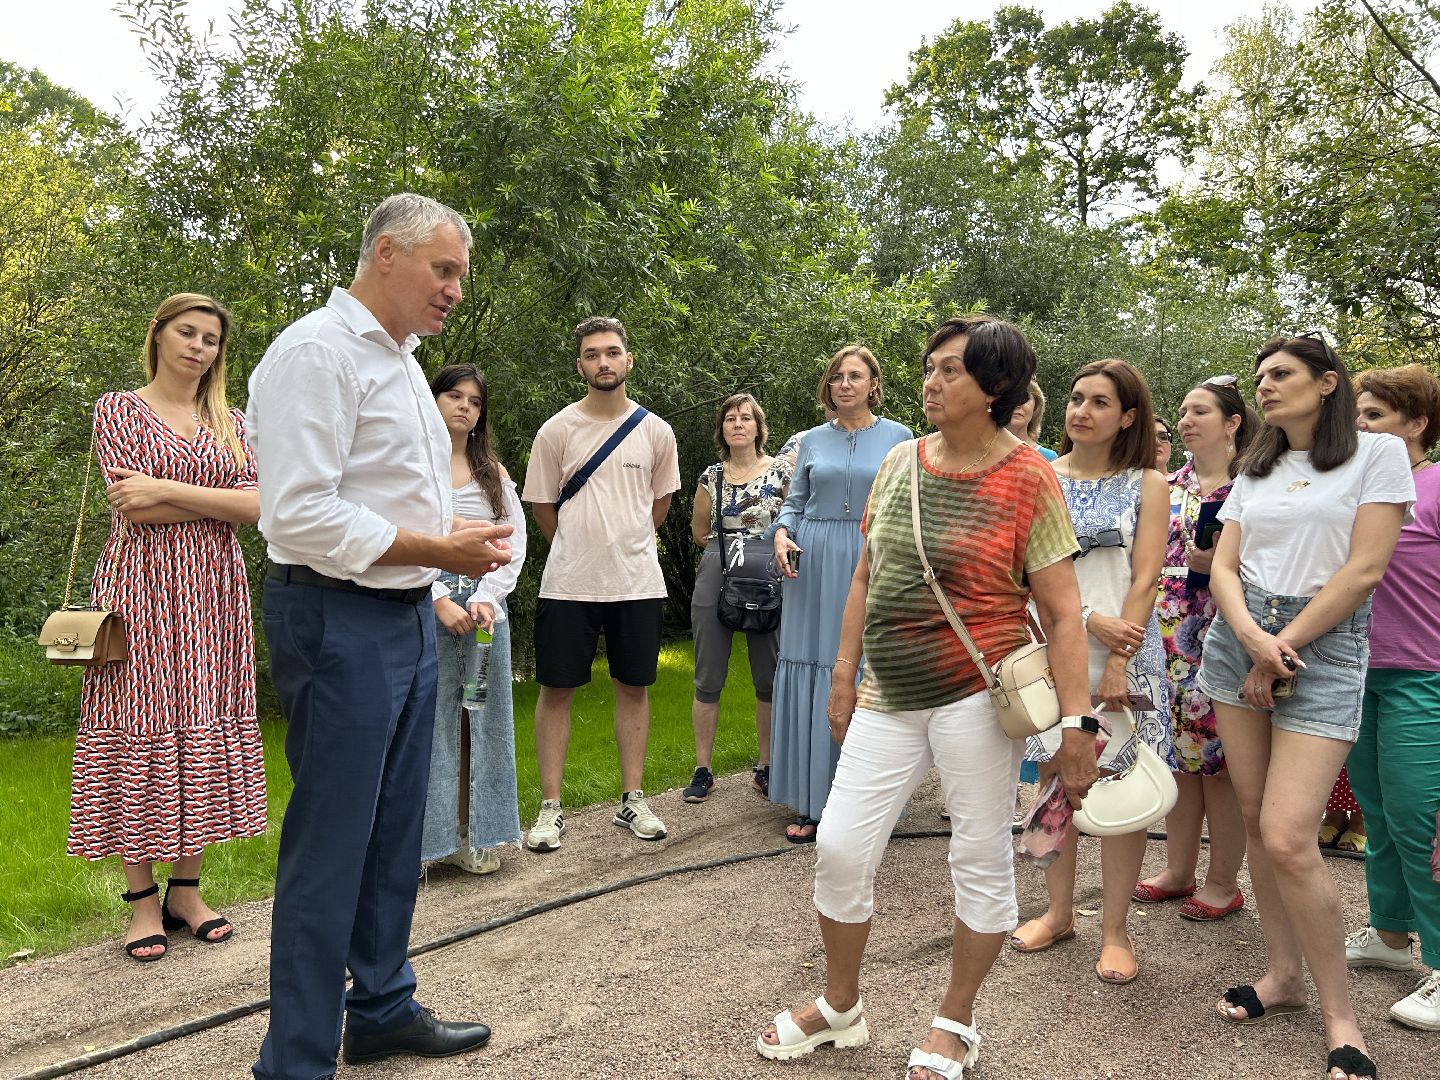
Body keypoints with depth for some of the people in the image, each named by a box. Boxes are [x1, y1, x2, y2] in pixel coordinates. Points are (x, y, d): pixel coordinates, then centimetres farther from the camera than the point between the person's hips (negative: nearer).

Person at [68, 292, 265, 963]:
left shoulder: (228, 421, 14)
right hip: (142, 586, -3)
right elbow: (133, 508, -9)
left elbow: (256, 507, -1)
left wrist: (168, 490, -9)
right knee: (140, 731, -2)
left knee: (205, 733, 4)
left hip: (213, 590, 3)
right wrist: (217, 499, -6)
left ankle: (186, 887, 15)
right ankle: (142, 897, 8)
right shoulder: (118, 409, 5)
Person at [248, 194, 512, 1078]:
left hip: (409, 616, 9)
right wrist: (439, 552, -18)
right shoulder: (317, 352, -13)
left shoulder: (401, 360, 17)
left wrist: (461, 540, 6)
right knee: (331, 845, -1)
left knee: (396, 829, 16)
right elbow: (299, 515, -21)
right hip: (338, 621, -9)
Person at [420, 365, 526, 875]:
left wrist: (486, 599, -6)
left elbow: (514, 544, 9)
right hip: (426, 601, -4)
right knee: (428, 719, -3)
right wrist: (441, 601, -13)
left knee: (482, 718, 5)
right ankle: (428, 835, 6)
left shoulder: (494, 472, 14)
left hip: (484, 606, 4)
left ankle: (474, 835, 14)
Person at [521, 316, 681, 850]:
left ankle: (632, 800, 20)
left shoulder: (656, 432, 3)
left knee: (633, 687, 9)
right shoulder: (557, 430, -2)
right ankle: (551, 808, 12)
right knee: (556, 689, 2)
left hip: (638, 581, 2)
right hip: (569, 583, -1)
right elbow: (543, 509, 5)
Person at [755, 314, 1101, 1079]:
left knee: (980, 858, 8)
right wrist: (844, 676, 13)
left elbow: (1062, 615, -9)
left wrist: (1077, 722, -13)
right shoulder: (900, 463, 7)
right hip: (888, 698, 5)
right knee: (840, 848, 5)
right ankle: (840, 1008, 29)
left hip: (975, 698, -5)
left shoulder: (1027, 479, -8)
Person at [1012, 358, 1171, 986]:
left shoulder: (1147, 484, 2)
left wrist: (1117, 664, -13)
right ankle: (1059, 911, 25)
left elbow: (1145, 578, -5)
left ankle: (1114, 930, 15)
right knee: (1055, 780, 9)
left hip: (1127, 651, -2)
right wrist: (1090, 619, -15)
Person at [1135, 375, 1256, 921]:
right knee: (1177, 752, 11)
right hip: (1168, 634, 6)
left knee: (1220, 757, 1)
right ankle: (1178, 870, 24)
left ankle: (1224, 881, 15)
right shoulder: (1170, 486, 13)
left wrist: (1218, 563, -20)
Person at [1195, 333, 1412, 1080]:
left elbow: (1365, 570, -10)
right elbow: (1224, 567, 7)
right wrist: (1251, 639, -12)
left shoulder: (1378, 453, -2)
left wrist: (1281, 648, -10)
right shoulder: (1254, 471, 14)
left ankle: (1338, 1011, 6)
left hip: (1323, 644, -5)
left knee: (1287, 838, -12)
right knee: (1255, 821, 7)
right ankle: (1284, 974, 23)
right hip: (1239, 638, 5)